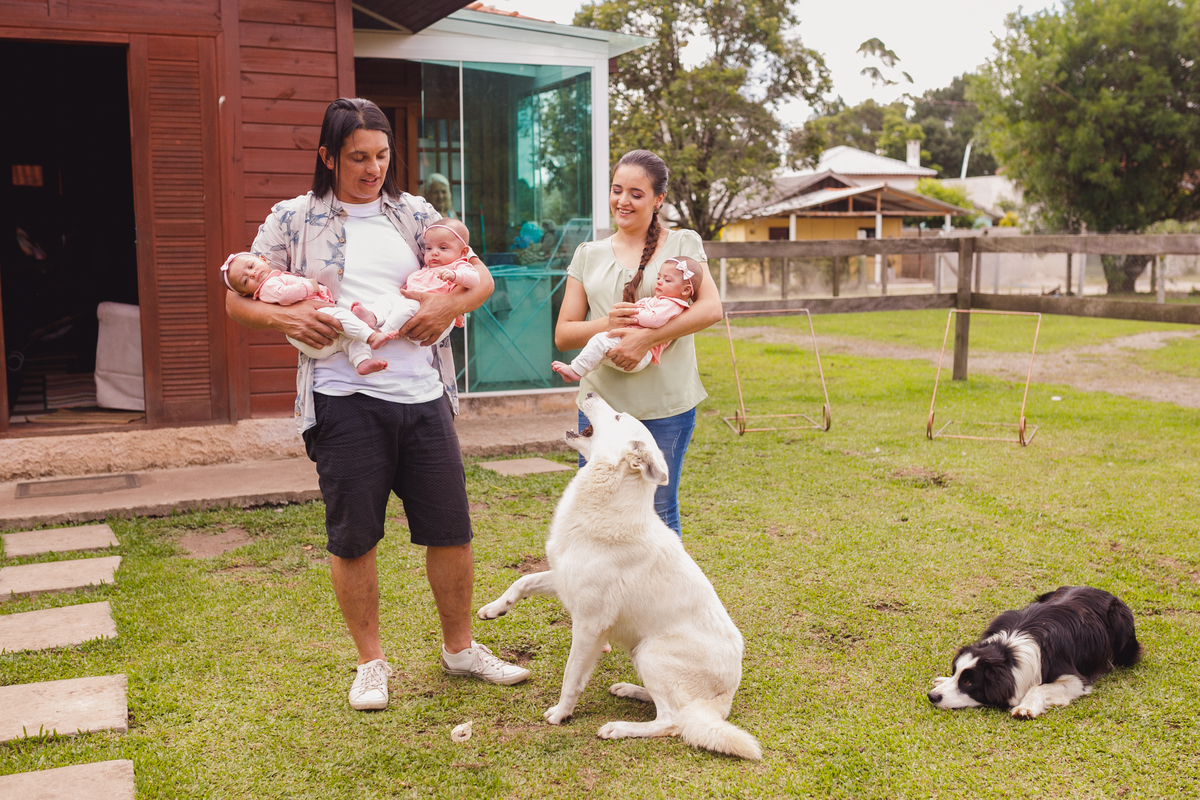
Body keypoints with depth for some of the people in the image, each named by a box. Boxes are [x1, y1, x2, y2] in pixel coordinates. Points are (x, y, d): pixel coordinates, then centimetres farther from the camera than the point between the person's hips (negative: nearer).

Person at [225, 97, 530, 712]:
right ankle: (371, 662, 26)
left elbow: (482, 277, 12)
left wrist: (451, 303, -9)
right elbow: (238, 299, 6)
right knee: (353, 538, 6)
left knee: (450, 529, 8)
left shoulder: (414, 215, 12)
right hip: (345, 399, -2)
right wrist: (285, 317, -14)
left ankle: (460, 648, 28)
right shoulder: (294, 219, 6)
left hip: (422, 394, 3)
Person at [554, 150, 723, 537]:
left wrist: (645, 336, -20)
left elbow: (711, 308, -11)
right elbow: (563, 334, 8)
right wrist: (607, 324, -13)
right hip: (601, 402, 3)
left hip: (666, 405, -2)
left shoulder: (682, 244, 4)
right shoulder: (589, 255, 12)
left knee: (659, 513, 7)